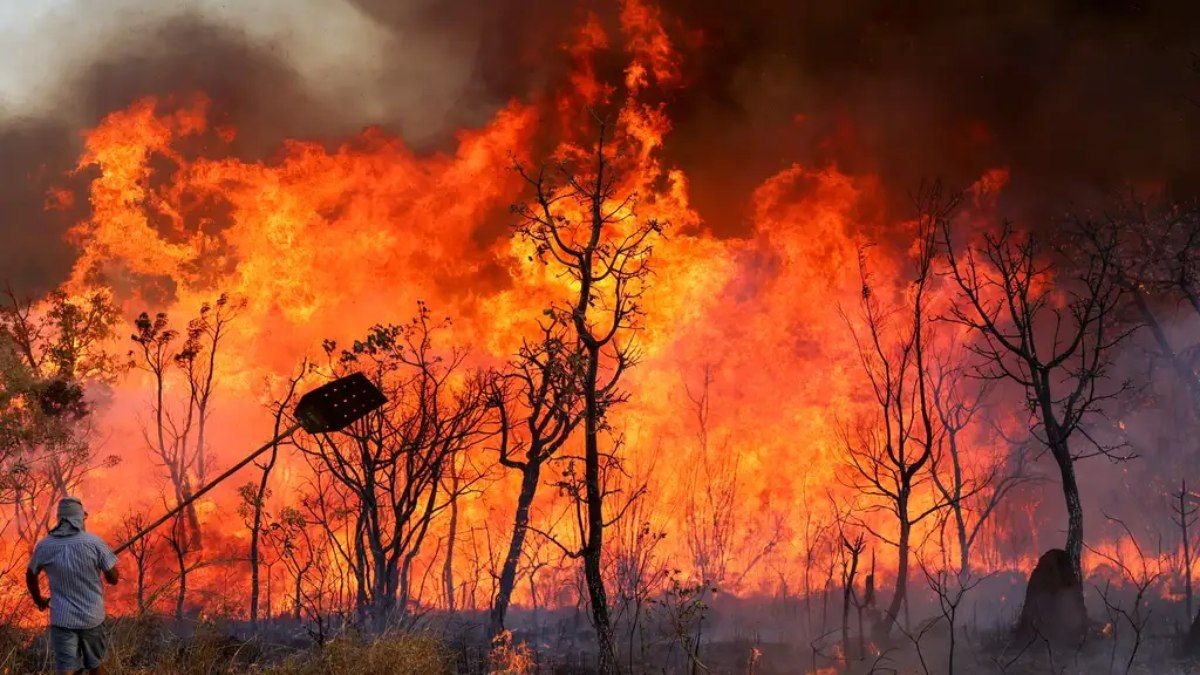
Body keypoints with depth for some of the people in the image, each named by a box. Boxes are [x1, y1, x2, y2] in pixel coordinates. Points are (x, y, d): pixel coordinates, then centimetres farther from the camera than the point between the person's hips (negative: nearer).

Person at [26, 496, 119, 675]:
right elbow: (113, 578, -6)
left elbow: (30, 575, 14)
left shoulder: (44, 546, -2)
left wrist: (38, 600, 32)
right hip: (92, 617, 0)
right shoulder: (94, 542, -11)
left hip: (62, 619, 0)